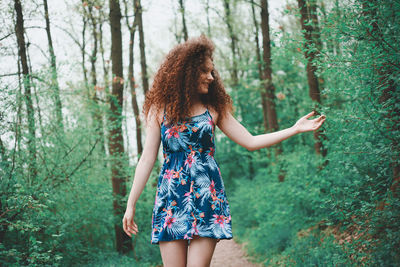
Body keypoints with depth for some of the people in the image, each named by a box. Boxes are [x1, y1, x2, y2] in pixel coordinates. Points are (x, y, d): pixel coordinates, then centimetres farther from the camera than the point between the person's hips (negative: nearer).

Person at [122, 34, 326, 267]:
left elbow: (251, 142, 9)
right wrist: (131, 205, 3)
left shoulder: (213, 108, 9)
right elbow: (147, 160, 5)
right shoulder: (160, 108, 5)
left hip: (207, 196, 1)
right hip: (171, 198, -1)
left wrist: (295, 129, 4)